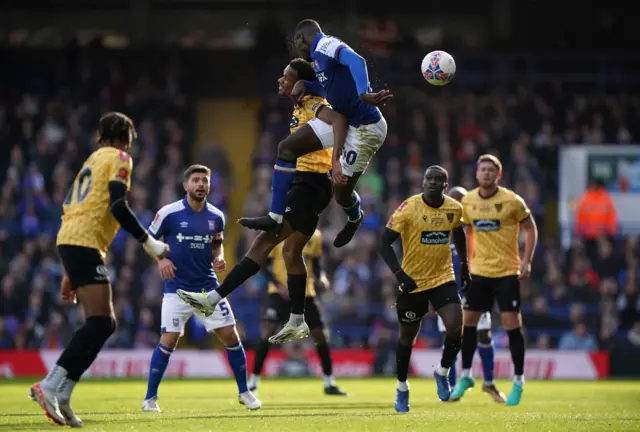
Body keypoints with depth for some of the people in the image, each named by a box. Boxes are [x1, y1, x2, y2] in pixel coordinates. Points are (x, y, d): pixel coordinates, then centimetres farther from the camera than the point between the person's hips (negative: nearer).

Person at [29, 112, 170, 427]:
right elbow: (118, 206, -14)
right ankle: (50, 386, -22)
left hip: (69, 240, 9)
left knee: (104, 324, 8)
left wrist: (70, 276, 27)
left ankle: (60, 397, 0)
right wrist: (148, 242, -8)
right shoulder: (119, 158, 1)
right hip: (84, 244, -9)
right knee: (99, 323, -14)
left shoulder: (92, 160, 27)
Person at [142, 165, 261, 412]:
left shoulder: (216, 217, 3)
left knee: (231, 337, 0)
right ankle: (150, 398, 1)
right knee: (168, 341, -11)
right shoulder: (169, 213, -9)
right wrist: (160, 259, -16)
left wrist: (219, 258, -3)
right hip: (177, 288, -3)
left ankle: (244, 392, 16)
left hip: (208, 287, 3)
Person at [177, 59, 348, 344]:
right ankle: (297, 323, 22)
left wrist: (337, 162, -43)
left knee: (265, 241, -15)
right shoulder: (301, 107, 14)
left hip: (310, 185, -11)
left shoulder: (315, 107, -15)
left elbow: (338, 120, -34)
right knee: (291, 250, 15)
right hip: (304, 184, 11)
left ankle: (214, 299, -20)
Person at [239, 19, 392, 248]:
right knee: (287, 147, 2)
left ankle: (354, 218, 38)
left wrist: (364, 95, -51)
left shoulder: (325, 45, -18)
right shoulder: (321, 56, 12)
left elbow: (356, 61, -36)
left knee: (342, 192, 1)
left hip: (364, 128, -10)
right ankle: (275, 218, 5)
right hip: (340, 119, 10)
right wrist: (303, 84, 8)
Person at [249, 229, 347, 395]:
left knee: (321, 335, 4)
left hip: (305, 293, 4)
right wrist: (278, 285, -20)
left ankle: (329, 384, 20)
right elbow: (264, 264, -6)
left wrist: (321, 278, -7)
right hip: (280, 293, -4)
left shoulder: (315, 237, 3)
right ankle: (253, 383, -9)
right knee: (267, 332, -17)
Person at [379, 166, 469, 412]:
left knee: (455, 329, -17)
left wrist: (464, 266, 21)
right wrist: (400, 275, -30)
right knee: (407, 338, 10)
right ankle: (402, 388, 32)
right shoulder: (409, 209, -17)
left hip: (443, 278, 2)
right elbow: (385, 243, -19)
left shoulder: (454, 209, -4)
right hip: (412, 282, -2)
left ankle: (443, 373, 11)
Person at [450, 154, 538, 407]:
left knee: (512, 324, -6)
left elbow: (530, 229, -2)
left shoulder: (511, 201, -10)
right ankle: (465, 376, 20)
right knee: (468, 321, 5)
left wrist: (526, 261, -10)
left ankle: (518, 382, 5)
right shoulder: (468, 201, 2)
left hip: (507, 272, -4)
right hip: (479, 271, 4)